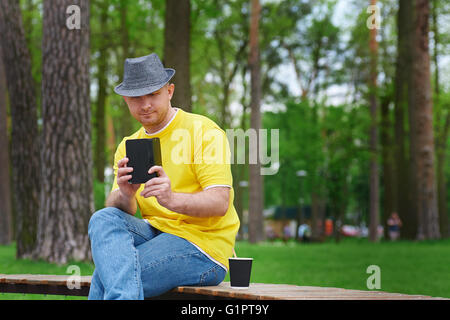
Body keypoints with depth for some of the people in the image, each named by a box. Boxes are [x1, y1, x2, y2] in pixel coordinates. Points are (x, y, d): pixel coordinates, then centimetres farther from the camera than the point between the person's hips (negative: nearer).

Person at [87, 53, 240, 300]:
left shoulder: (204, 131, -4)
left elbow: (220, 203, -15)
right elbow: (116, 208, 3)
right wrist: (125, 195, -22)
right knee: (104, 219, -26)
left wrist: (172, 199, -34)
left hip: (203, 245, -6)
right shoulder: (127, 147, 14)